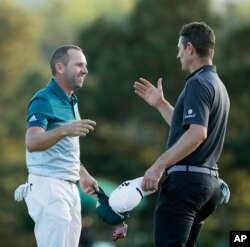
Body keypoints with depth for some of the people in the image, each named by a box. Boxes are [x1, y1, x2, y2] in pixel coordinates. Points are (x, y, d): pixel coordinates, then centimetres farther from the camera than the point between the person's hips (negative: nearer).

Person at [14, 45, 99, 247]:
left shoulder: (71, 102, 16)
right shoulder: (44, 100, -13)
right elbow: (32, 143, -29)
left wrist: (83, 175, 25)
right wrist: (64, 130, -44)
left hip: (69, 187, 9)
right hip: (48, 186, -9)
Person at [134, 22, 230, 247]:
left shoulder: (198, 83, -12)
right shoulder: (217, 84, 19)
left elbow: (196, 134, -25)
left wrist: (159, 166, -24)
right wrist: (160, 103, 33)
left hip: (186, 179, -10)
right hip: (208, 180, 10)